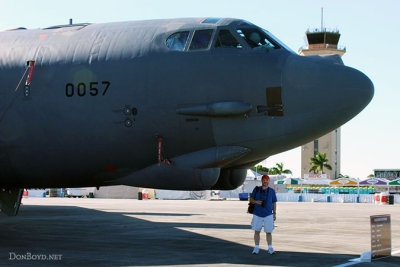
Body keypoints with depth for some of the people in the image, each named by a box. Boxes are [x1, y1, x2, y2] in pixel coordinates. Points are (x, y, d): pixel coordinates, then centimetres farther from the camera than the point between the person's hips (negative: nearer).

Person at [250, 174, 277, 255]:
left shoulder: (272, 191, 6)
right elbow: (251, 200, 8)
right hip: (257, 214, 1)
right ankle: (256, 248, 14)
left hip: (268, 215, -1)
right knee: (257, 231, 5)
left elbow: (274, 203, 10)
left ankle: (270, 248, 10)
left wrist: (274, 213, 5)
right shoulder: (256, 189, 6)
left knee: (268, 232, -1)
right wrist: (256, 202, -13)